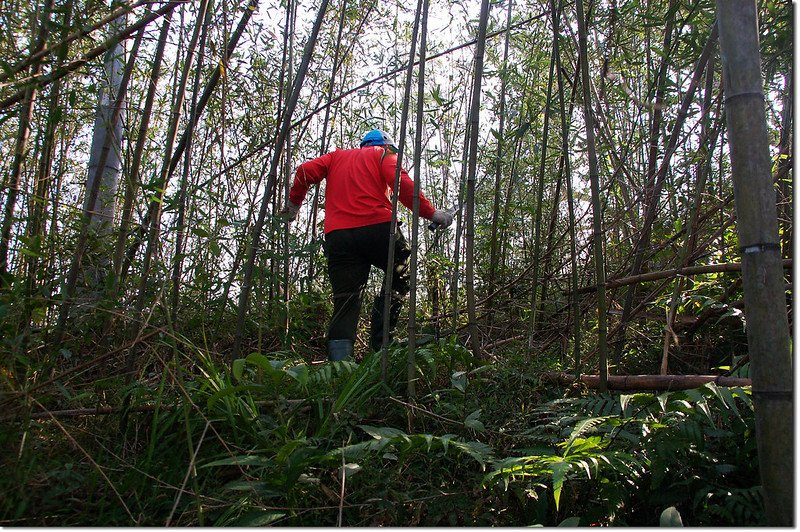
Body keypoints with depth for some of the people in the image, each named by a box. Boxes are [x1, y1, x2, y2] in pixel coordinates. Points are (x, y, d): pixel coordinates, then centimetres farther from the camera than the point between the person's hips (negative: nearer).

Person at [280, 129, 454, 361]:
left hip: (337, 235, 3)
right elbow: (401, 183, -3)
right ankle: (380, 341, 9)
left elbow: (305, 171, 14)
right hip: (378, 227, -3)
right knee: (402, 275, 20)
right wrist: (430, 213, -5)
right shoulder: (383, 154, 17)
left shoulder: (337, 156, 28)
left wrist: (294, 203, 28)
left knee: (345, 303, 4)